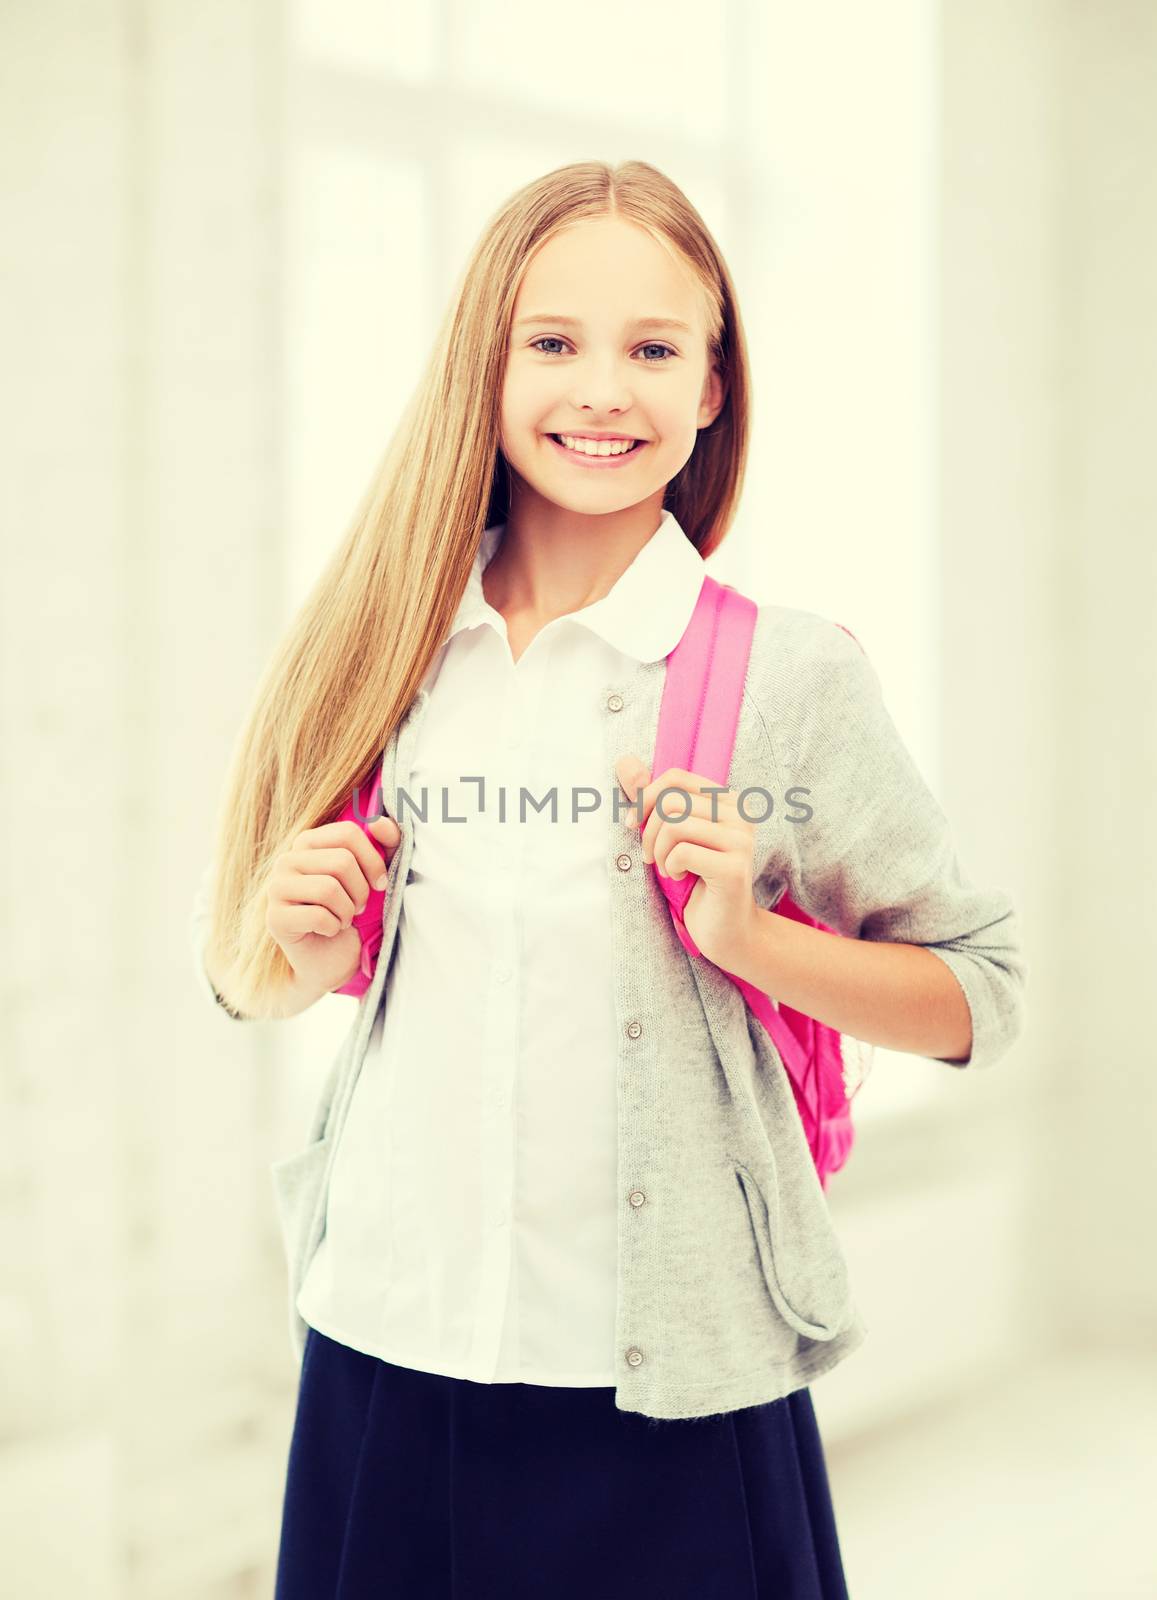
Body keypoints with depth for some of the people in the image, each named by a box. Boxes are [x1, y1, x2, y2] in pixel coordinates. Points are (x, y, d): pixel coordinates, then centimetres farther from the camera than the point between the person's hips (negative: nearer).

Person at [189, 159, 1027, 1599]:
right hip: (387, 1354, 3)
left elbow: (981, 996, 0)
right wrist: (303, 952, -8)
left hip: (669, 1387, -2)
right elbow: (251, 979, 13)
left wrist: (747, 933, -15)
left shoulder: (787, 674, -7)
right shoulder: (382, 657, 2)